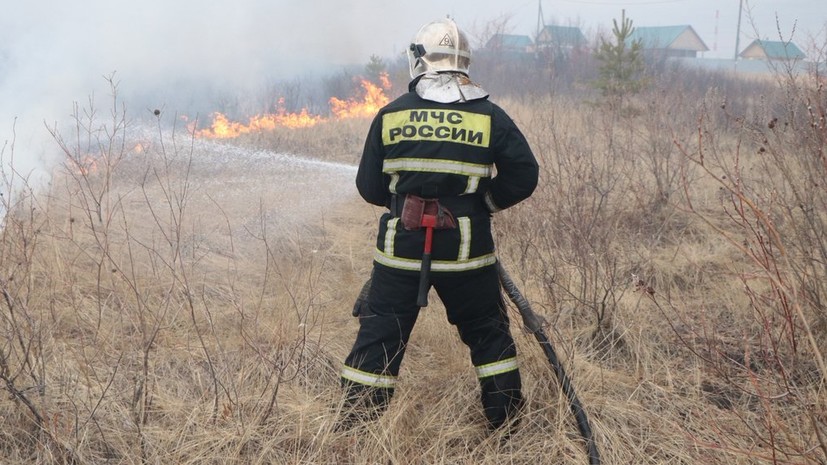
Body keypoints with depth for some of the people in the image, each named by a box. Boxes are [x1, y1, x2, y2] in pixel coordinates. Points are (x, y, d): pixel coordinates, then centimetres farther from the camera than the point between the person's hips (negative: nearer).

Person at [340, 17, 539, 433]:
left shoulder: (390, 115, 0)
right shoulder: (489, 117, -2)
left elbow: (369, 188, 3)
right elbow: (524, 177, -2)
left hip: (401, 248, 0)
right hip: (466, 251, 0)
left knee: (378, 336, 9)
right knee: (488, 333, 17)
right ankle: (508, 423, 26)